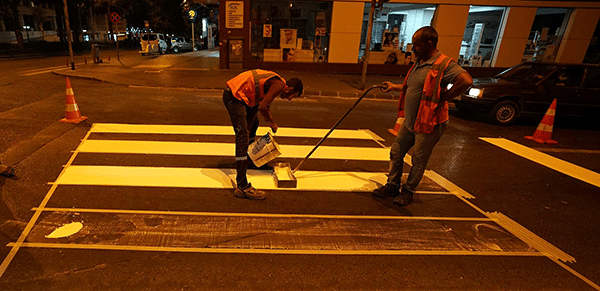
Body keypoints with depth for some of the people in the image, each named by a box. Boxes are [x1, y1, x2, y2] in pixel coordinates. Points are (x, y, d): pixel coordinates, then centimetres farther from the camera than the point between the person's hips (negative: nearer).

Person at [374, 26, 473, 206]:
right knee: (396, 153, 13)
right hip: (410, 121, 9)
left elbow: (466, 81, -31)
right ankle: (392, 186, 28)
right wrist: (394, 87, 24)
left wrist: (443, 98, -25)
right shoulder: (419, 63, 12)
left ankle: (408, 191, 22)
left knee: (419, 161, 6)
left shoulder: (444, 65, -17)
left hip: (428, 124, -9)